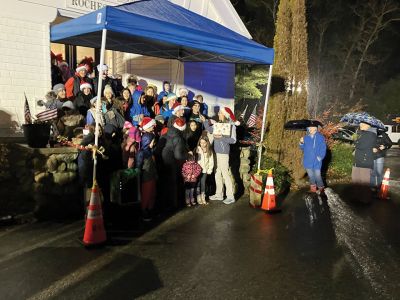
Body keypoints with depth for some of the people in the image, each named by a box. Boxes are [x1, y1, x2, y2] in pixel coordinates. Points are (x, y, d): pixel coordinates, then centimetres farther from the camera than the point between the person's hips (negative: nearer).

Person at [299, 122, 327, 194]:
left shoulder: (320, 137, -6)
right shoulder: (306, 137, 6)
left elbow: (323, 148, -6)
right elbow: (303, 148, 12)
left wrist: (320, 157, -14)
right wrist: (301, 143, -7)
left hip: (316, 162, -4)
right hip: (308, 161, 4)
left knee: (317, 175, -2)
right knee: (310, 176, 14)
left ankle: (321, 188, 19)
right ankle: (313, 188, 29)